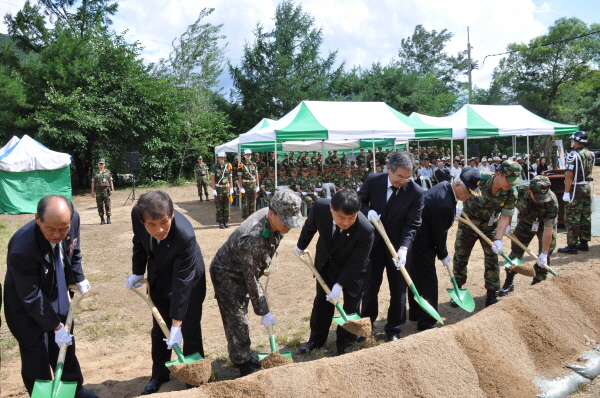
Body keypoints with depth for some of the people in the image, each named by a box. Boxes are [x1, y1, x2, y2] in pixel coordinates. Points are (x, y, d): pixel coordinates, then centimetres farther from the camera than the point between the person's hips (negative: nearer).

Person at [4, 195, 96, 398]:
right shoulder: (23, 247, -39)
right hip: (24, 305, -6)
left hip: (56, 295, 6)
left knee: (65, 343, 19)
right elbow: (31, 297, -27)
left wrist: (79, 278, 9)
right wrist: (55, 326, -20)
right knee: (36, 353, 1)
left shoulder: (73, 219, -24)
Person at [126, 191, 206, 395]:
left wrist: (176, 324, -28)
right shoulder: (137, 214, -28)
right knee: (158, 330, 16)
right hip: (158, 279, 5)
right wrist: (137, 272, -1)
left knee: (190, 330, 4)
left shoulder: (185, 235, -41)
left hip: (188, 280, -5)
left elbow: (182, 282, -33)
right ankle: (159, 374, 34)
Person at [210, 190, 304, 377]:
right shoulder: (253, 239, -41)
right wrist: (264, 312, -21)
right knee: (236, 321, -4)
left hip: (244, 270, 8)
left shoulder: (273, 218, -18)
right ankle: (244, 367, 8)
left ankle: (243, 356, 33)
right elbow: (251, 279, -30)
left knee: (241, 314, 19)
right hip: (226, 274, -8)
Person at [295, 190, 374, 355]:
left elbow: (355, 263, -26)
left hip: (352, 269, -3)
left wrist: (340, 285, -26)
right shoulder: (319, 207, -32)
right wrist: (301, 246, 9)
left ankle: (345, 344, 26)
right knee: (321, 301, 16)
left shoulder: (365, 229, -40)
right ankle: (316, 339, 34)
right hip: (326, 263, 3)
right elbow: (310, 227, -7)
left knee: (351, 306, 5)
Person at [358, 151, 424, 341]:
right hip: (373, 241, 1)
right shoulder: (372, 180, -12)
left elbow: (412, 224, -16)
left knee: (398, 289, 7)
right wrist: (368, 211, -17)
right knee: (370, 285, 13)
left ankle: (394, 329, 25)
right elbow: (360, 200, 5)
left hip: (398, 243, -1)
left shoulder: (416, 192, -17)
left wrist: (403, 248, -28)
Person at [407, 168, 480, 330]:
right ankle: (426, 322, 10)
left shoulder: (444, 185, -2)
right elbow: (439, 233, -20)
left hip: (415, 240, 10)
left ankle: (415, 313, 35)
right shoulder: (444, 205, -32)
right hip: (422, 245, -10)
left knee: (416, 278, 20)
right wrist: (443, 255, -4)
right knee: (428, 282, 0)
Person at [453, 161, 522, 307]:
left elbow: (505, 217, -18)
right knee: (460, 258, 7)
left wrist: (498, 240, -27)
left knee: (492, 260, 1)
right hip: (467, 223, -1)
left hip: (489, 227, 1)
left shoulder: (511, 194, -21)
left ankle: (491, 296, 14)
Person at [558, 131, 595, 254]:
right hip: (587, 187, 8)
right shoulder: (591, 155, 8)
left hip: (576, 188, -8)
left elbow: (569, 175, -20)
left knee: (572, 218, -3)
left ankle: (572, 246, -1)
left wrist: (566, 192, -19)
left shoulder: (573, 155, -17)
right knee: (586, 217, 13)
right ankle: (584, 243, 21)